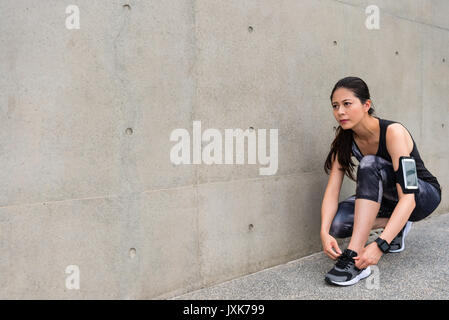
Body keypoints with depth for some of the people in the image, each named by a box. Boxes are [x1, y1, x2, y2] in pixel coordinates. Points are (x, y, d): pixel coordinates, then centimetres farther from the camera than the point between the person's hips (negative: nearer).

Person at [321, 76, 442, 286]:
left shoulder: (393, 132, -28)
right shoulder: (344, 139, -11)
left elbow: (408, 198, -36)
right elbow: (332, 190, -18)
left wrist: (380, 245, -46)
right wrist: (325, 232, -35)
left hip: (424, 196, -5)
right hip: (387, 198, 5)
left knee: (370, 164, -35)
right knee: (337, 223, -25)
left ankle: (354, 257, -39)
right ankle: (396, 225, 1)